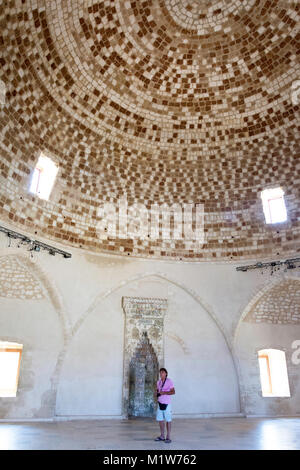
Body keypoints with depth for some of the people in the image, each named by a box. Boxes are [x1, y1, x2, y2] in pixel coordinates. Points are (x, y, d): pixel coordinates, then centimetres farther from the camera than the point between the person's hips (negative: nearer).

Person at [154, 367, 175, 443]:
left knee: (168, 420, 0)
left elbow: (173, 392, -11)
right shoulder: (158, 382, 10)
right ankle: (162, 436, 21)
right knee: (160, 419, 8)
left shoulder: (169, 381, -7)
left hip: (167, 403, -6)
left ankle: (168, 437, 8)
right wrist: (157, 393, -2)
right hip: (160, 403, 6)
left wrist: (164, 392, -21)